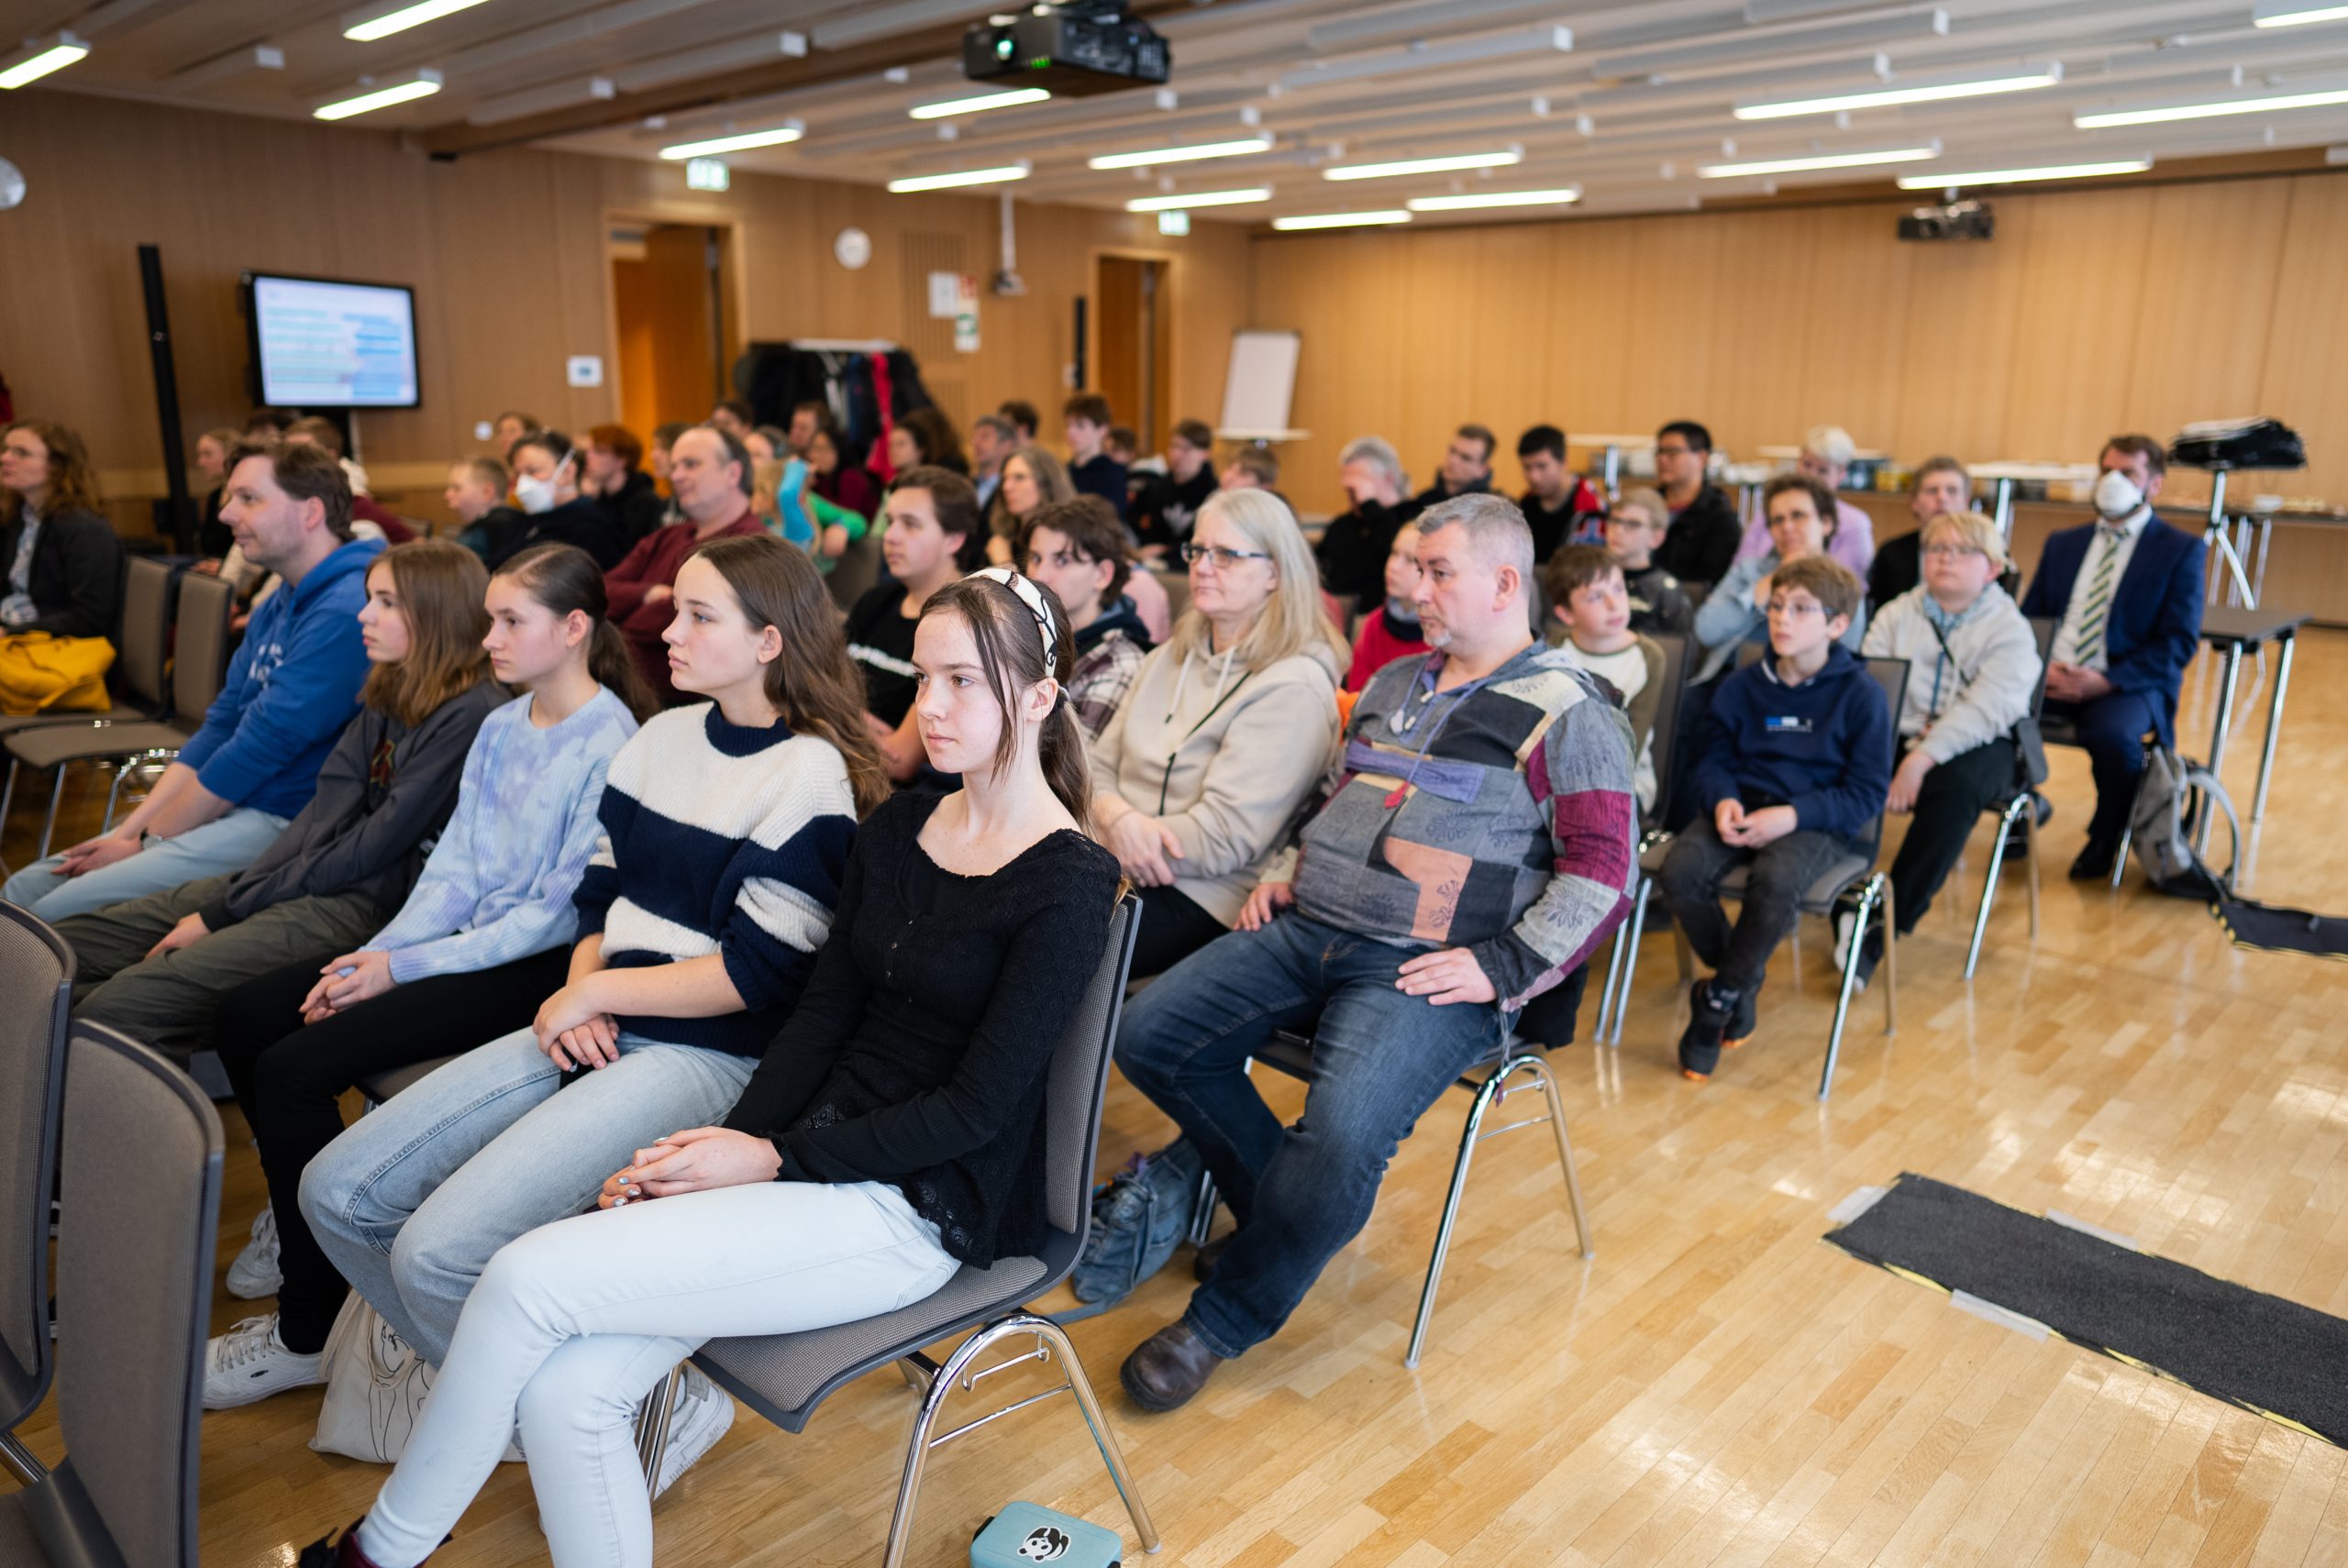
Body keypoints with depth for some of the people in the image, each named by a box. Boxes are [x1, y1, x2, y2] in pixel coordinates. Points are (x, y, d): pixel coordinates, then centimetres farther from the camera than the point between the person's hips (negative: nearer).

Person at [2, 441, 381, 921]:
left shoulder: (345, 611, -19)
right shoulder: (279, 606, 16)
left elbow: (265, 744, -19)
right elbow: (219, 726, 15)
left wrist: (144, 843, -8)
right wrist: (128, 830, 5)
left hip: (282, 826, -10)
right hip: (225, 807, 10)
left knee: (58, 914, -14)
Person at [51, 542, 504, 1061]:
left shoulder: (470, 715, -14)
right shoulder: (388, 693, 16)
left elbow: (377, 847, -16)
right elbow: (328, 804, 9)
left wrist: (227, 910, -10)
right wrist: (230, 896, -5)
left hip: (365, 905, -10)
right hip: (304, 878, 10)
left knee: (115, 1008, -23)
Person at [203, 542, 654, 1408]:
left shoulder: (609, 745, -18)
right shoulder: (501, 727, 10)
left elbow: (561, 915, -19)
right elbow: (455, 863, 8)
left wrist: (403, 967, -17)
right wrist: (376, 952, -7)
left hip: (535, 968, -9)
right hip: (467, 938, 9)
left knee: (296, 1068, -18)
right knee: (244, 1017, 4)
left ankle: (310, 1330, -2)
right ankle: (302, 1210, 26)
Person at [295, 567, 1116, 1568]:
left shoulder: (1068, 888, -13)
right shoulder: (896, 830, 9)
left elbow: (974, 1109, -14)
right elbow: (822, 1016, 7)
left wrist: (775, 1160, -13)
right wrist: (726, 1145, -7)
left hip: (911, 1209, -6)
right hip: (815, 1157, 6)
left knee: (527, 1280, -14)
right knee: (564, 1392, -12)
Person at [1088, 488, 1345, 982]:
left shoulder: (1292, 687, -11)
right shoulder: (1170, 658, 15)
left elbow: (1224, 839, -16)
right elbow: (1099, 767, 13)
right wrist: (1119, 819, -12)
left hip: (1198, 900, -7)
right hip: (1107, 864, 7)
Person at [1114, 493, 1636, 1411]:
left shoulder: (1567, 714, -3)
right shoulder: (1394, 685, 20)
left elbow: (1602, 872, -8)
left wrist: (1502, 971, -15)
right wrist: (1290, 874, 14)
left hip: (1427, 971, -7)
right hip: (1310, 928, 7)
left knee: (1341, 1137, -31)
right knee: (1147, 1035, -9)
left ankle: (1223, 1321, -3)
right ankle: (1287, 1215, 11)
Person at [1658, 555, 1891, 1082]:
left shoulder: (1861, 694, -3)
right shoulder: (1741, 686, 7)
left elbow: (1867, 792, -4)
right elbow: (1713, 761, 13)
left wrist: (1793, 815, -19)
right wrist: (1723, 801, -11)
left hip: (1818, 820, -4)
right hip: (1743, 807, 4)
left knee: (1775, 881, -37)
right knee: (1679, 872, -26)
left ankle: (1718, 998, -12)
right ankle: (1744, 983, 1)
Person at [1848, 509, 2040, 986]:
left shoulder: (2010, 629, 1)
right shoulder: (1895, 615, 14)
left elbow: (1985, 709, -14)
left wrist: (1923, 759, -28)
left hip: (1977, 747, -3)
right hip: (1899, 736, 3)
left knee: (1956, 786, -36)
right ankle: (1844, 905, -28)